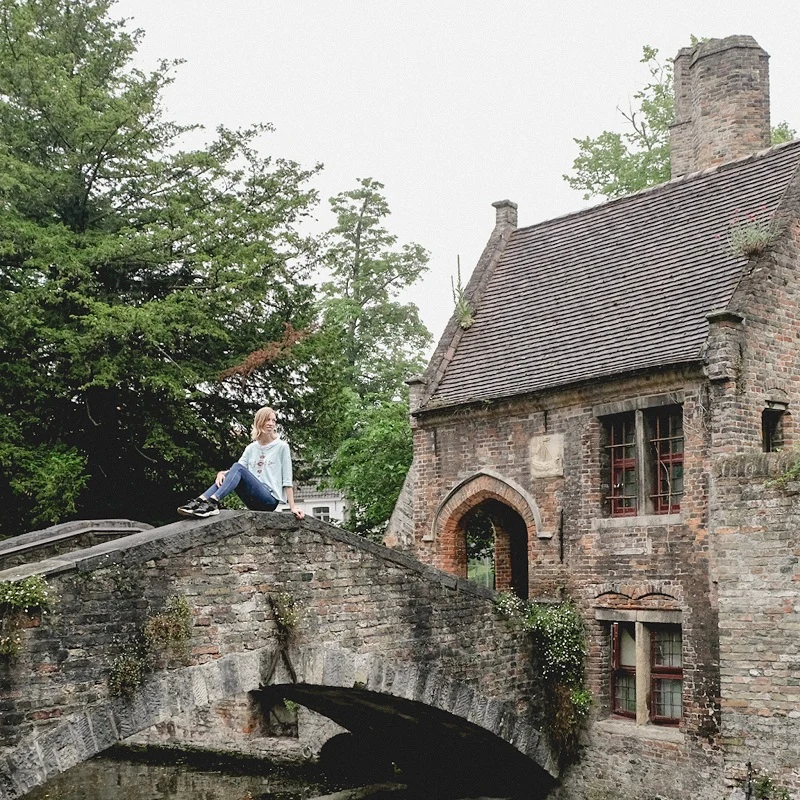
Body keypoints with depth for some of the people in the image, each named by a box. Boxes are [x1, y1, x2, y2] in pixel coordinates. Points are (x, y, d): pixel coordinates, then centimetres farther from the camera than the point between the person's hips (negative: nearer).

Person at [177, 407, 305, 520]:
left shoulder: (281, 446, 2)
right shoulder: (251, 448, 15)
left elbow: (287, 480, -3)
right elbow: (237, 472, 4)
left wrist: (292, 507, -10)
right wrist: (222, 473, -18)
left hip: (270, 499, -5)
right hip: (253, 501, 5)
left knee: (238, 468, -23)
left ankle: (213, 502, -44)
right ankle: (200, 501, -36)